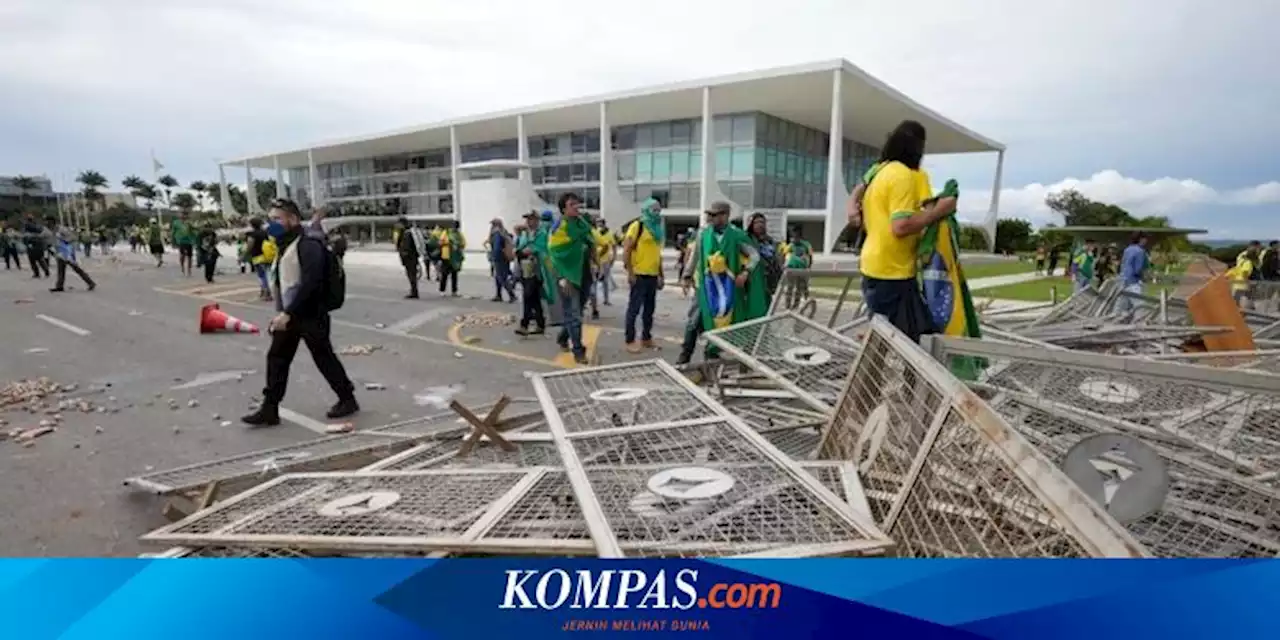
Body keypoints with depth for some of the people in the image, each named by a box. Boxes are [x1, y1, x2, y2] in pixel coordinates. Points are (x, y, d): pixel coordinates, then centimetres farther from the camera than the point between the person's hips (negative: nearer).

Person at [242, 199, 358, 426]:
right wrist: (280, 314, 18)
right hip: (288, 315, 9)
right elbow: (282, 284, 20)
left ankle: (348, 399, 17)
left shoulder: (308, 245, -17)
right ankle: (269, 409, 14)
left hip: (310, 315, -9)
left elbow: (310, 284, -26)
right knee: (276, 358, 7)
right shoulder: (284, 247, 15)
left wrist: (287, 313, -29)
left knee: (324, 359, 2)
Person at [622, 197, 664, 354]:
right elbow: (626, 250, -13)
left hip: (653, 276, 8)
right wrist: (630, 273, -17)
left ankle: (646, 338, 25)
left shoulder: (659, 229, 16)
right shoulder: (637, 226, -8)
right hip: (639, 275, -8)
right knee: (634, 309, -3)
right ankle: (630, 341, 3)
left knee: (649, 309, 14)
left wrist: (661, 275, 18)